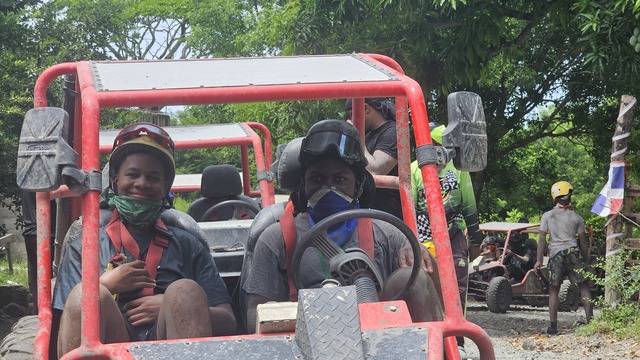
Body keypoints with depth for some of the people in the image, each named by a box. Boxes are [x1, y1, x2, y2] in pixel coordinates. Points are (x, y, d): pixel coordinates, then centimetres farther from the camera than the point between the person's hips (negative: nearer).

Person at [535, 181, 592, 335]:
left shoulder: (547, 216, 5)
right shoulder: (576, 217, 6)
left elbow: (542, 239, 1)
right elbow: (582, 241, 9)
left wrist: (539, 260, 2)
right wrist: (586, 260, 17)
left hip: (556, 254, 0)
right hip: (573, 252, 0)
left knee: (553, 290, 6)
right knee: (584, 287, 7)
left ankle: (553, 326, 4)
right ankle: (590, 321, 2)